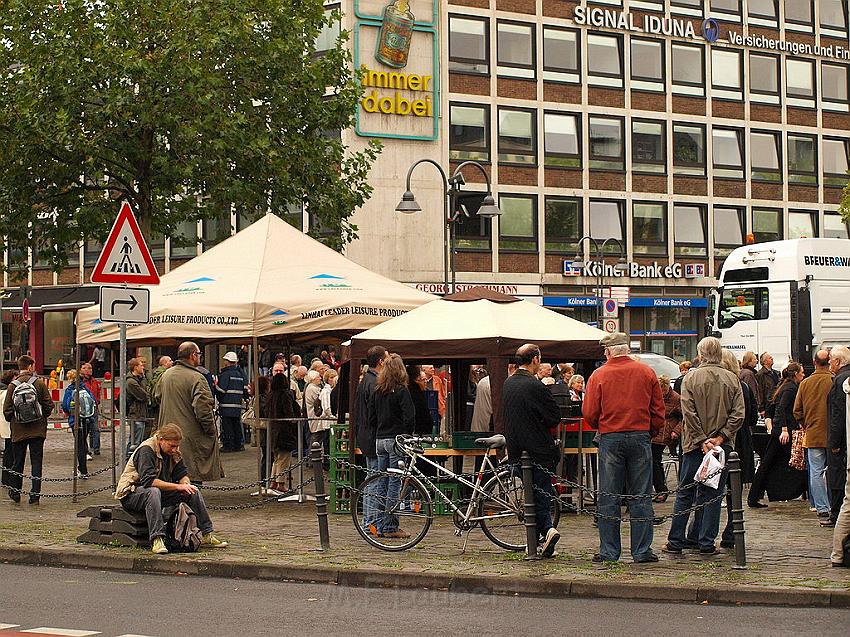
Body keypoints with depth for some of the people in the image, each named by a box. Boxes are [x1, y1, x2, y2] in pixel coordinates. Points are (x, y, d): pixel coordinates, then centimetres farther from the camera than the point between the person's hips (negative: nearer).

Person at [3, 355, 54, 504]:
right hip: (38, 430, -1)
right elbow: (49, 405, -5)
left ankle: (15, 492, 20)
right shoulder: (39, 383, -6)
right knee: (36, 462, 4)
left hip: (18, 431, 1)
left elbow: (6, 409, -3)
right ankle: (35, 494, 0)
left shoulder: (12, 386, -4)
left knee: (17, 462, 13)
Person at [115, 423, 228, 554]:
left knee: (194, 492, -7)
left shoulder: (173, 452, 3)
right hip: (132, 493, -8)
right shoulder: (146, 450, -23)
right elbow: (148, 480, -33)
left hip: (161, 491, 8)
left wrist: (186, 484, -19)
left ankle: (207, 535, -2)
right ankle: (156, 540, -45)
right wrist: (178, 486, -35)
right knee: (154, 492, -40)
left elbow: (182, 474, 6)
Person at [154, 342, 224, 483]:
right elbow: (202, 409, -21)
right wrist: (212, 431, -11)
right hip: (191, 436, -7)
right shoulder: (196, 378, -16)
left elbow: (157, 397, 22)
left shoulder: (166, 375, 8)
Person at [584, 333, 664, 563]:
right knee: (640, 496, 5)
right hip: (641, 437, 1)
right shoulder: (647, 372, 2)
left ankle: (608, 551, 6)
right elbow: (658, 411, 4)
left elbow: (589, 413, -3)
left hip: (610, 439, -1)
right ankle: (642, 551, 5)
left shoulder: (599, 375, -3)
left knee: (608, 497, 5)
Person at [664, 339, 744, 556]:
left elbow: (689, 413, -11)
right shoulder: (732, 379, 1)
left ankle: (675, 542, 10)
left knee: (685, 493, 8)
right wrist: (720, 437, -7)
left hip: (695, 444, -1)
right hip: (722, 445, 1)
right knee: (713, 495, 6)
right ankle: (707, 543, 5)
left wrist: (702, 440, -8)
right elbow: (738, 414, -6)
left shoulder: (691, 378, -4)